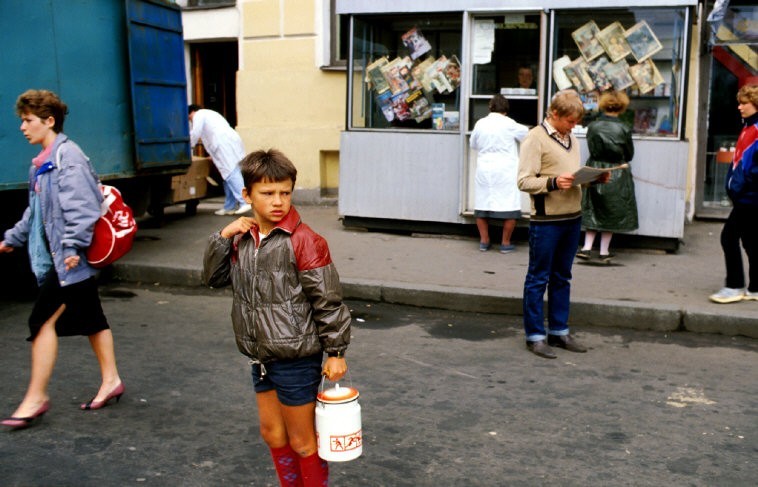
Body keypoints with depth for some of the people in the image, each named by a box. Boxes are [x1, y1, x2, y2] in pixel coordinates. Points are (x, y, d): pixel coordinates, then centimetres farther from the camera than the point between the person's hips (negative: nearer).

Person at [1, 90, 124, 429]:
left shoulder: (67, 156, -14)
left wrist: (73, 246, -27)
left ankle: (36, 397, 2)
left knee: (44, 320, -8)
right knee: (90, 318, 15)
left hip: (70, 259, -10)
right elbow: (36, 210, 25)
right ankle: (111, 380, 25)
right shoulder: (42, 162, 15)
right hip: (57, 257, 10)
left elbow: (81, 207, -22)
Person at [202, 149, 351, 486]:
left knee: (302, 442, 8)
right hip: (262, 357, 7)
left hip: (297, 359, -7)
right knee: (272, 433, 20)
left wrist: (336, 352, -11)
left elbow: (327, 300, -14)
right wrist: (223, 237, -4)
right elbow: (213, 277, 9)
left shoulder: (303, 241, -17)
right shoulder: (242, 238, 3)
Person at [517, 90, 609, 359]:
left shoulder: (571, 140, 16)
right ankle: (535, 335, 11)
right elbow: (524, 181, -15)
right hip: (546, 220, -7)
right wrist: (553, 182, -29)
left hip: (572, 218, 8)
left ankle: (559, 331, 25)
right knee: (538, 278, 2)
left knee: (562, 278, 14)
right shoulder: (535, 139, -9)